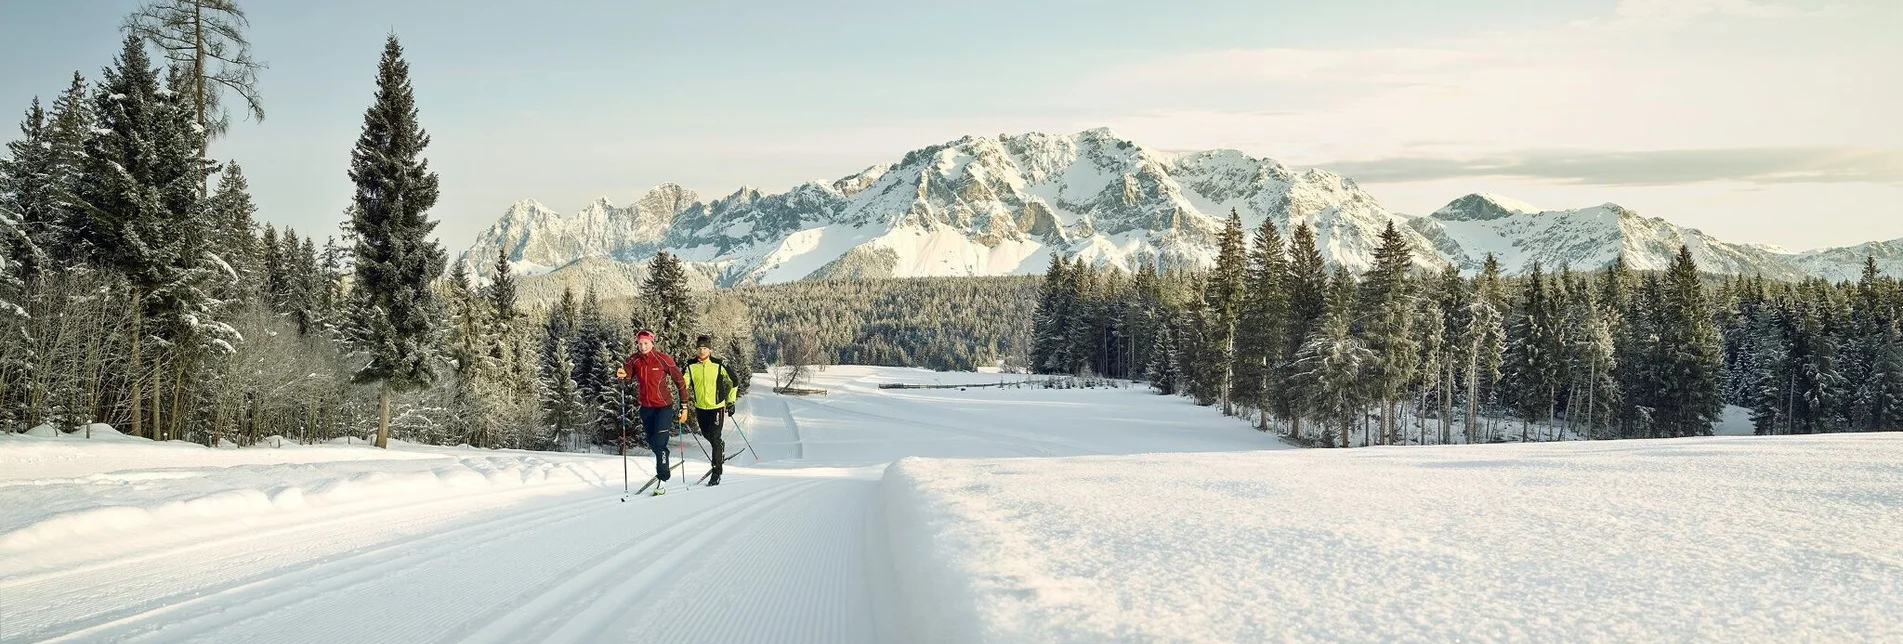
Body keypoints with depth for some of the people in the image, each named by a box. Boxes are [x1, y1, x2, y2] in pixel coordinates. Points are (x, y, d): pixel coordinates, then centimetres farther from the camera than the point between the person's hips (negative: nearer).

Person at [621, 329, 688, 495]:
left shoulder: (663, 359, -14)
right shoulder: (633, 359, -3)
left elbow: (679, 381, -8)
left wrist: (684, 407, -8)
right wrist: (623, 374, -39)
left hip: (664, 406, -5)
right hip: (646, 407, 5)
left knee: (660, 443, -14)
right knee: (652, 443, 18)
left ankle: (663, 479, -7)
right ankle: (665, 468, 42)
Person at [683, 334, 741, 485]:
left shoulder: (718, 365, -10)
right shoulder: (691, 366, -4)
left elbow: (733, 381, 1)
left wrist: (731, 401, 3)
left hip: (717, 406, -4)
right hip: (700, 407, 4)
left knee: (715, 438, -10)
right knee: (707, 435, 20)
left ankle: (717, 472, -5)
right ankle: (721, 446, 53)